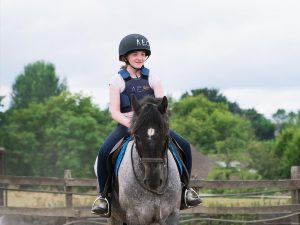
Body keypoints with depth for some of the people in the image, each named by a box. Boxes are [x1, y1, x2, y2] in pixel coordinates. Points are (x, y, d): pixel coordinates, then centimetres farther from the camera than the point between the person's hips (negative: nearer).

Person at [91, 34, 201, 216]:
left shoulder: (152, 79, 7)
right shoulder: (118, 81, 0)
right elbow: (114, 111, -7)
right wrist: (131, 125, -24)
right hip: (125, 124, -2)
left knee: (184, 146, -15)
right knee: (104, 152, -29)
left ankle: (184, 188, 4)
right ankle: (103, 195, -12)